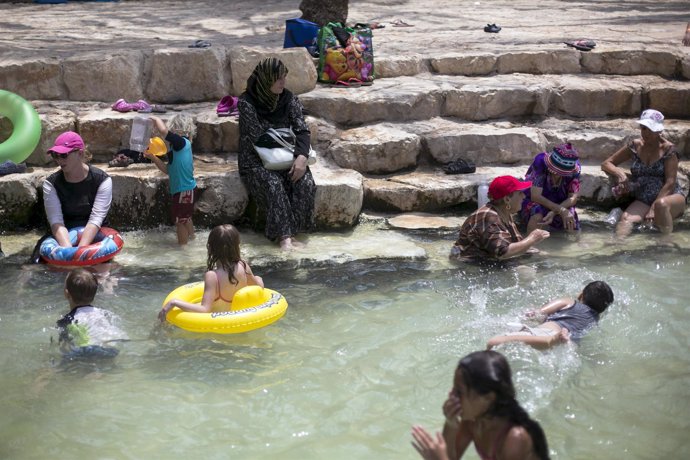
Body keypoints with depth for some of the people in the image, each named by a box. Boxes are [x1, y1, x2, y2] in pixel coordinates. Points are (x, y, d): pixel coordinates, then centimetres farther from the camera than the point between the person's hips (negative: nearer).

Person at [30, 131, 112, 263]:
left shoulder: (102, 180, -10)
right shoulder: (51, 183, -5)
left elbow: (96, 218, -21)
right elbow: (56, 221, -18)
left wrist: (80, 249, -37)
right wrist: (68, 249, -38)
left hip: (95, 234, -2)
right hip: (64, 235, 2)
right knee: (37, 261, -24)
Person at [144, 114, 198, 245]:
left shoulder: (182, 142, -18)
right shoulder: (183, 145, 11)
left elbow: (163, 131, -35)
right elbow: (168, 170, 12)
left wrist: (157, 120, -16)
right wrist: (152, 157, 8)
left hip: (184, 192, -10)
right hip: (188, 189, 10)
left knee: (180, 221, 5)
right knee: (186, 219, 26)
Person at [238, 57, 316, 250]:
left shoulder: (288, 98, 2)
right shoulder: (247, 102, -11)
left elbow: (302, 130, -5)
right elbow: (256, 139, -15)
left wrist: (302, 156, -22)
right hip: (256, 160, -4)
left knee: (306, 183, -25)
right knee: (274, 185, -34)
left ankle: (289, 232, -21)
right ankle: (284, 236, -33)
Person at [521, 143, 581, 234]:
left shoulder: (575, 166, -19)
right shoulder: (541, 161, -28)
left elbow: (573, 197, -18)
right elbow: (535, 196, -30)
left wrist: (554, 212, -36)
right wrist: (561, 210, -41)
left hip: (561, 205, 4)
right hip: (534, 202, -4)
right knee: (537, 216, -36)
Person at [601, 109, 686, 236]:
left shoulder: (668, 149, -3)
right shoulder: (634, 146, 9)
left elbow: (670, 183, -10)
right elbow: (606, 164, 15)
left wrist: (654, 208, -19)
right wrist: (620, 173, -9)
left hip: (670, 197, -3)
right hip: (643, 201, 3)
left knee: (661, 204, -41)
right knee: (626, 219, -31)